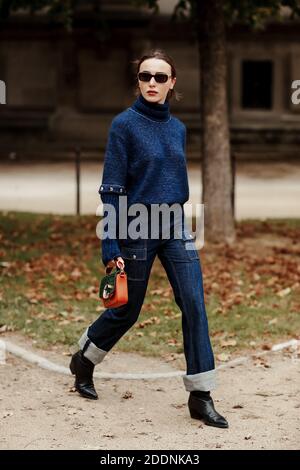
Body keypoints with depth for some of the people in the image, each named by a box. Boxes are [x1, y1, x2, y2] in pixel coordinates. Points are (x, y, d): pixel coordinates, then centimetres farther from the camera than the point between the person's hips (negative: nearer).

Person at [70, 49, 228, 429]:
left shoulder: (177, 128, 8)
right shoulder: (125, 124, -9)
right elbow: (112, 188, -11)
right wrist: (110, 247, -16)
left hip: (175, 227, 5)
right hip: (136, 228, -5)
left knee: (194, 306, -6)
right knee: (127, 310, 8)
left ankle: (201, 397, -2)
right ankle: (83, 360, 37)